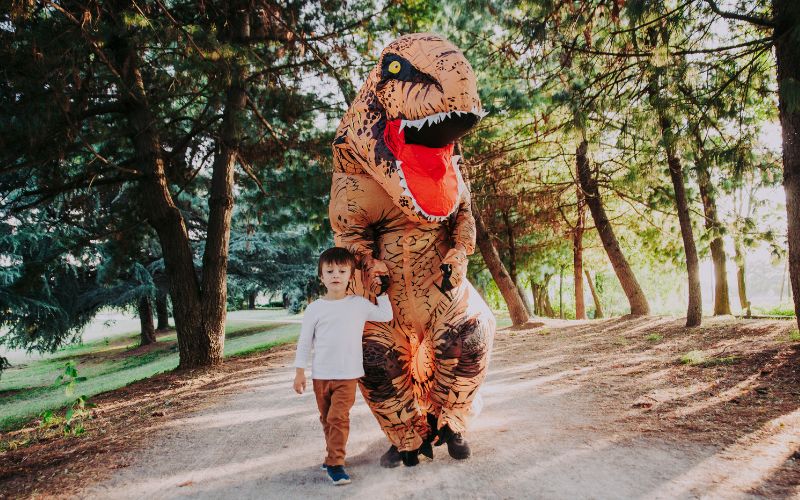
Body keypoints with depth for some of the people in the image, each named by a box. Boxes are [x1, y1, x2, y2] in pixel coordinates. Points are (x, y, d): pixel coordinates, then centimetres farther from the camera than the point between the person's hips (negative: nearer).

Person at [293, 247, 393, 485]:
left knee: (338, 417, -11)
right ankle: (333, 454, 33)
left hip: (348, 375, -1)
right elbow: (304, 342, 2)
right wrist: (299, 372, 1)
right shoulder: (315, 308, -3)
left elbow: (386, 316, 8)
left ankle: (334, 462, -2)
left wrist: (382, 293, 3)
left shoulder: (359, 304, -2)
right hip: (320, 375, 2)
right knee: (326, 419, 14)